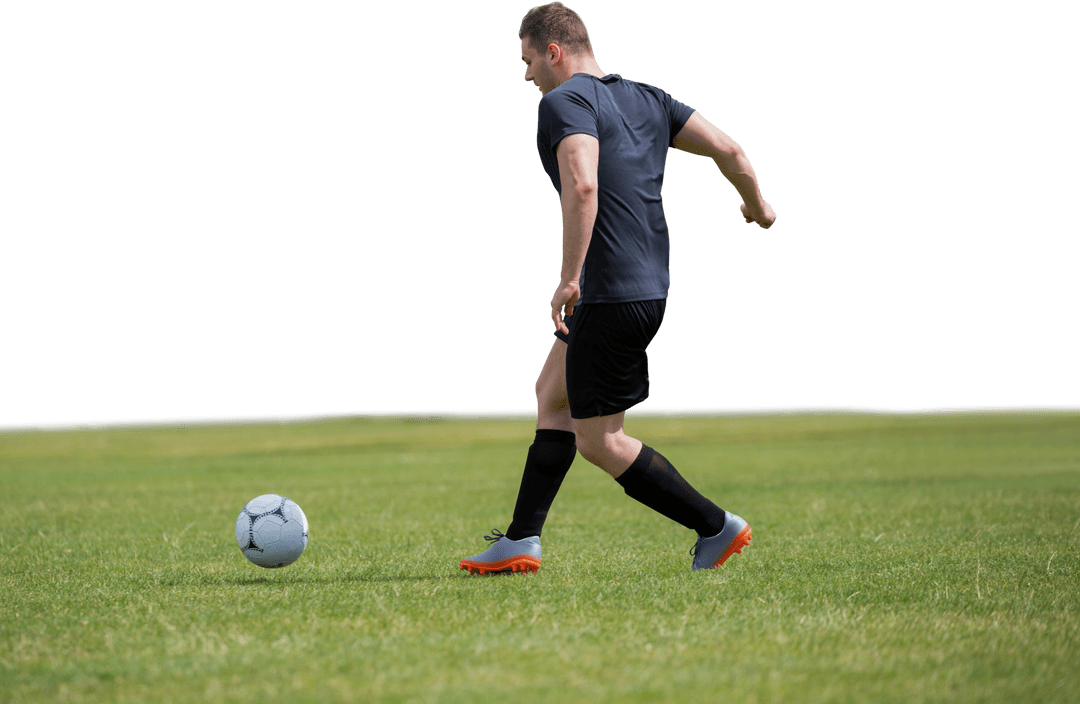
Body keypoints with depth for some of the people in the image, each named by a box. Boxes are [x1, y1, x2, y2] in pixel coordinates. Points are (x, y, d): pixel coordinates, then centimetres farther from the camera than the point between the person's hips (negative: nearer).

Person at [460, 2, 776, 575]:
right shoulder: (647, 99, 13)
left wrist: (570, 279, -27)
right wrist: (756, 207, 28)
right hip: (649, 286, 10)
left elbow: (583, 186, -29)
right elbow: (728, 150, 10)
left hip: (612, 296, -10)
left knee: (599, 442, 1)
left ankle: (717, 528, 5)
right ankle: (521, 541, 21)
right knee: (552, 394, 20)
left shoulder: (564, 103, -12)